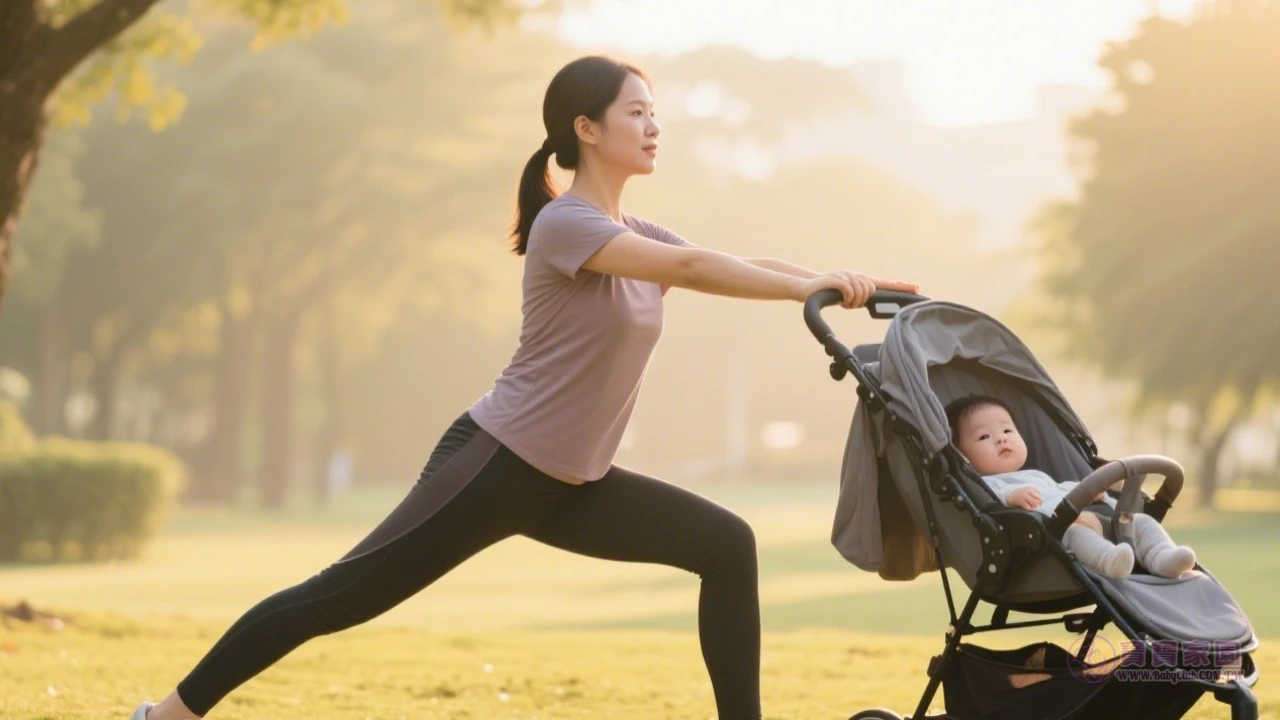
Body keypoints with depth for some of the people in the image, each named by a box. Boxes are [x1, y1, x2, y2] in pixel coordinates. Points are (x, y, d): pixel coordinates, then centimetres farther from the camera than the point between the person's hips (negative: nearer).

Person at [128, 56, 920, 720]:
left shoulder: (638, 234, 12)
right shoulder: (565, 224, -15)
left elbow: (742, 263, 2)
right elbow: (690, 267, -28)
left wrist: (849, 286, -12)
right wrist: (812, 286, -30)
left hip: (571, 484, 9)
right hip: (498, 465, -9)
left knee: (728, 546, -1)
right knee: (341, 598, -6)